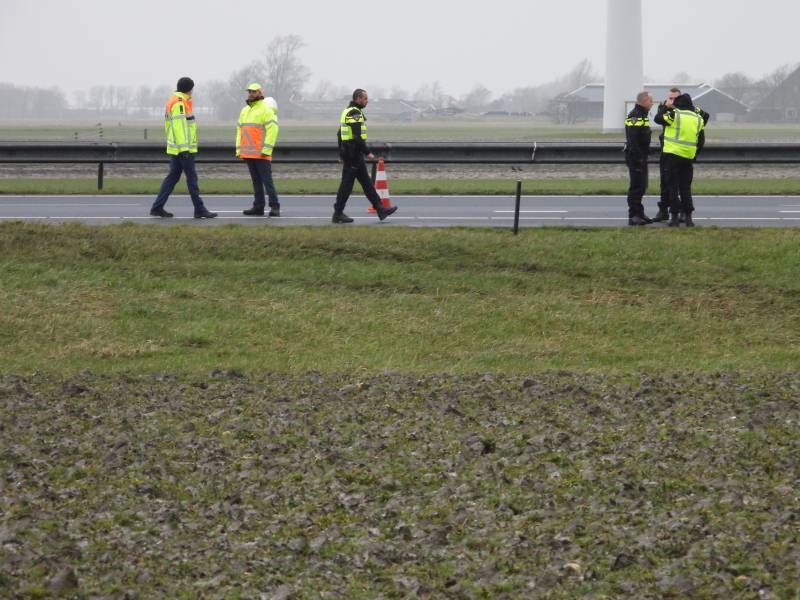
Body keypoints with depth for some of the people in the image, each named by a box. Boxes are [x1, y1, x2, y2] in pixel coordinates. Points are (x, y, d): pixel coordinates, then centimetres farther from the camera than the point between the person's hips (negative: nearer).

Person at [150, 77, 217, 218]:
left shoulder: (173, 101, 16)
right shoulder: (180, 103, -16)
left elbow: (167, 124, 21)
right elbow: (179, 126, -21)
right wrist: (184, 148, -23)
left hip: (175, 148, 10)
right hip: (184, 147, -10)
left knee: (173, 176, 10)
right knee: (192, 177, -5)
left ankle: (157, 207, 8)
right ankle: (199, 209, -1)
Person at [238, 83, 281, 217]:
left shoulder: (266, 110, -6)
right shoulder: (245, 111, 18)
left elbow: (272, 130, -14)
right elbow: (240, 130, 21)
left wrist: (266, 149, -20)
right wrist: (239, 149, 13)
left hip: (261, 154, -7)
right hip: (248, 154, 7)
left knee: (267, 180, -9)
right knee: (256, 181, 10)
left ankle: (274, 206, -9)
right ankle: (258, 206, 12)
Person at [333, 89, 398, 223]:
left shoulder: (346, 112, 17)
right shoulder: (355, 113, -15)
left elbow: (339, 134, 21)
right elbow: (357, 136, -23)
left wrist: (342, 154, 24)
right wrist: (367, 152, -19)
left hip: (347, 152, 11)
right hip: (354, 154, -11)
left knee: (367, 182, 11)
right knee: (347, 183, -5)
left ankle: (380, 210, 14)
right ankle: (338, 214, -1)